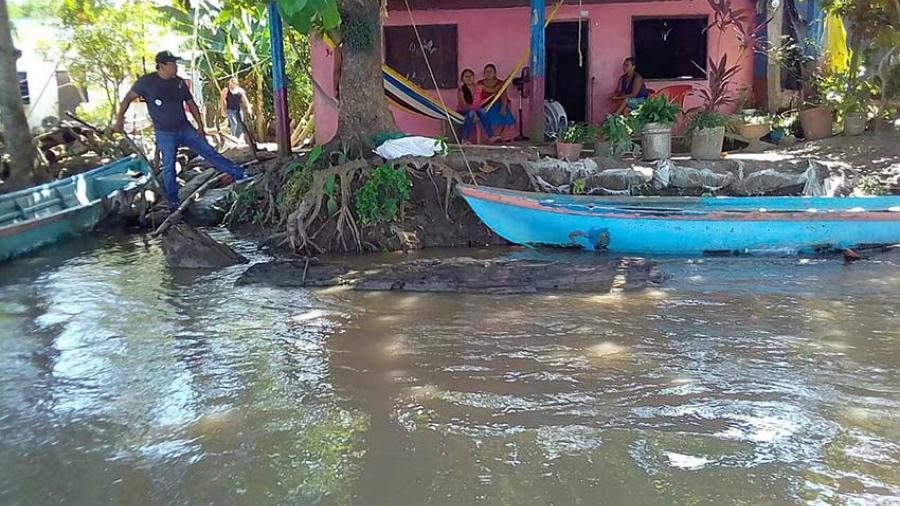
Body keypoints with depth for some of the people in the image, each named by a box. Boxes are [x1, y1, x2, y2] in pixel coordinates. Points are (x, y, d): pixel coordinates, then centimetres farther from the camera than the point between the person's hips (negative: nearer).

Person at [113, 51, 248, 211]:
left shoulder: (179, 82, 1)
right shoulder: (147, 82, -10)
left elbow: (191, 103, 10)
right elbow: (128, 98, -2)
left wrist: (200, 126, 7)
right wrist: (119, 119, -8)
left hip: (185, 129, 3)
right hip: (165, 135, -3)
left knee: (209, 152, 2)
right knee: (168, 168, 0)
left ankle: (239, 174, 5)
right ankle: (173, 203, 12)